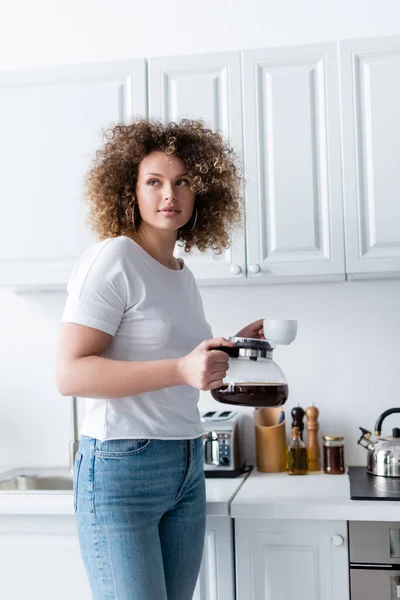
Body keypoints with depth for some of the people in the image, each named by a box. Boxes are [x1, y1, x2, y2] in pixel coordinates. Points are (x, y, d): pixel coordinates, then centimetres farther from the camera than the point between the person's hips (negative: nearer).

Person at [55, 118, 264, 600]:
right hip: (121, 467, -7)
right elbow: (70, 374, -19)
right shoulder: (112, 260, -11)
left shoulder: (183, 274, 12)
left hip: (187, 468, 8)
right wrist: (181, 369, -27)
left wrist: (234, 346, 10)